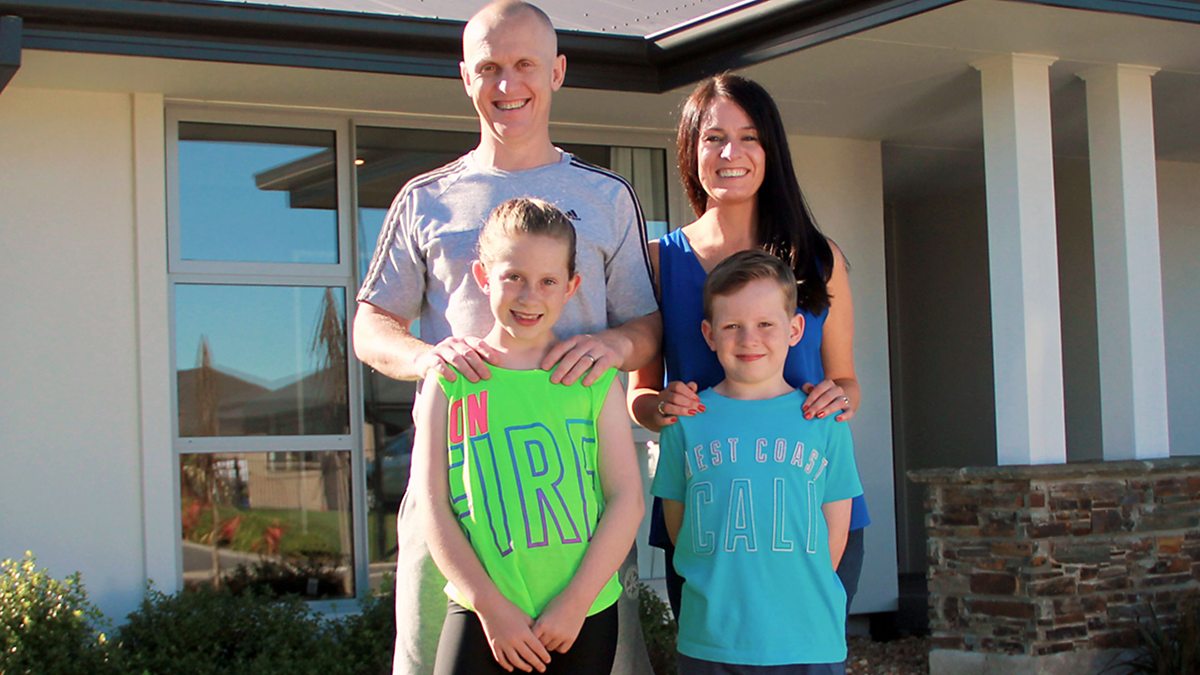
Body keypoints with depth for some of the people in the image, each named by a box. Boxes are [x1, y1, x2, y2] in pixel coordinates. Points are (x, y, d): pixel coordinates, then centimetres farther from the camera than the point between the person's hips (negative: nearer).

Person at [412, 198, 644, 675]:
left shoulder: (595, 379, 2)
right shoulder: (452, 380, 1)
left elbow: (627, 498, -1)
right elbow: (432, 503, -2)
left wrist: (575, 602, -7)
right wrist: (490, 605, -8)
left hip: (584, 613, 1)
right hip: (481, 612, -1)